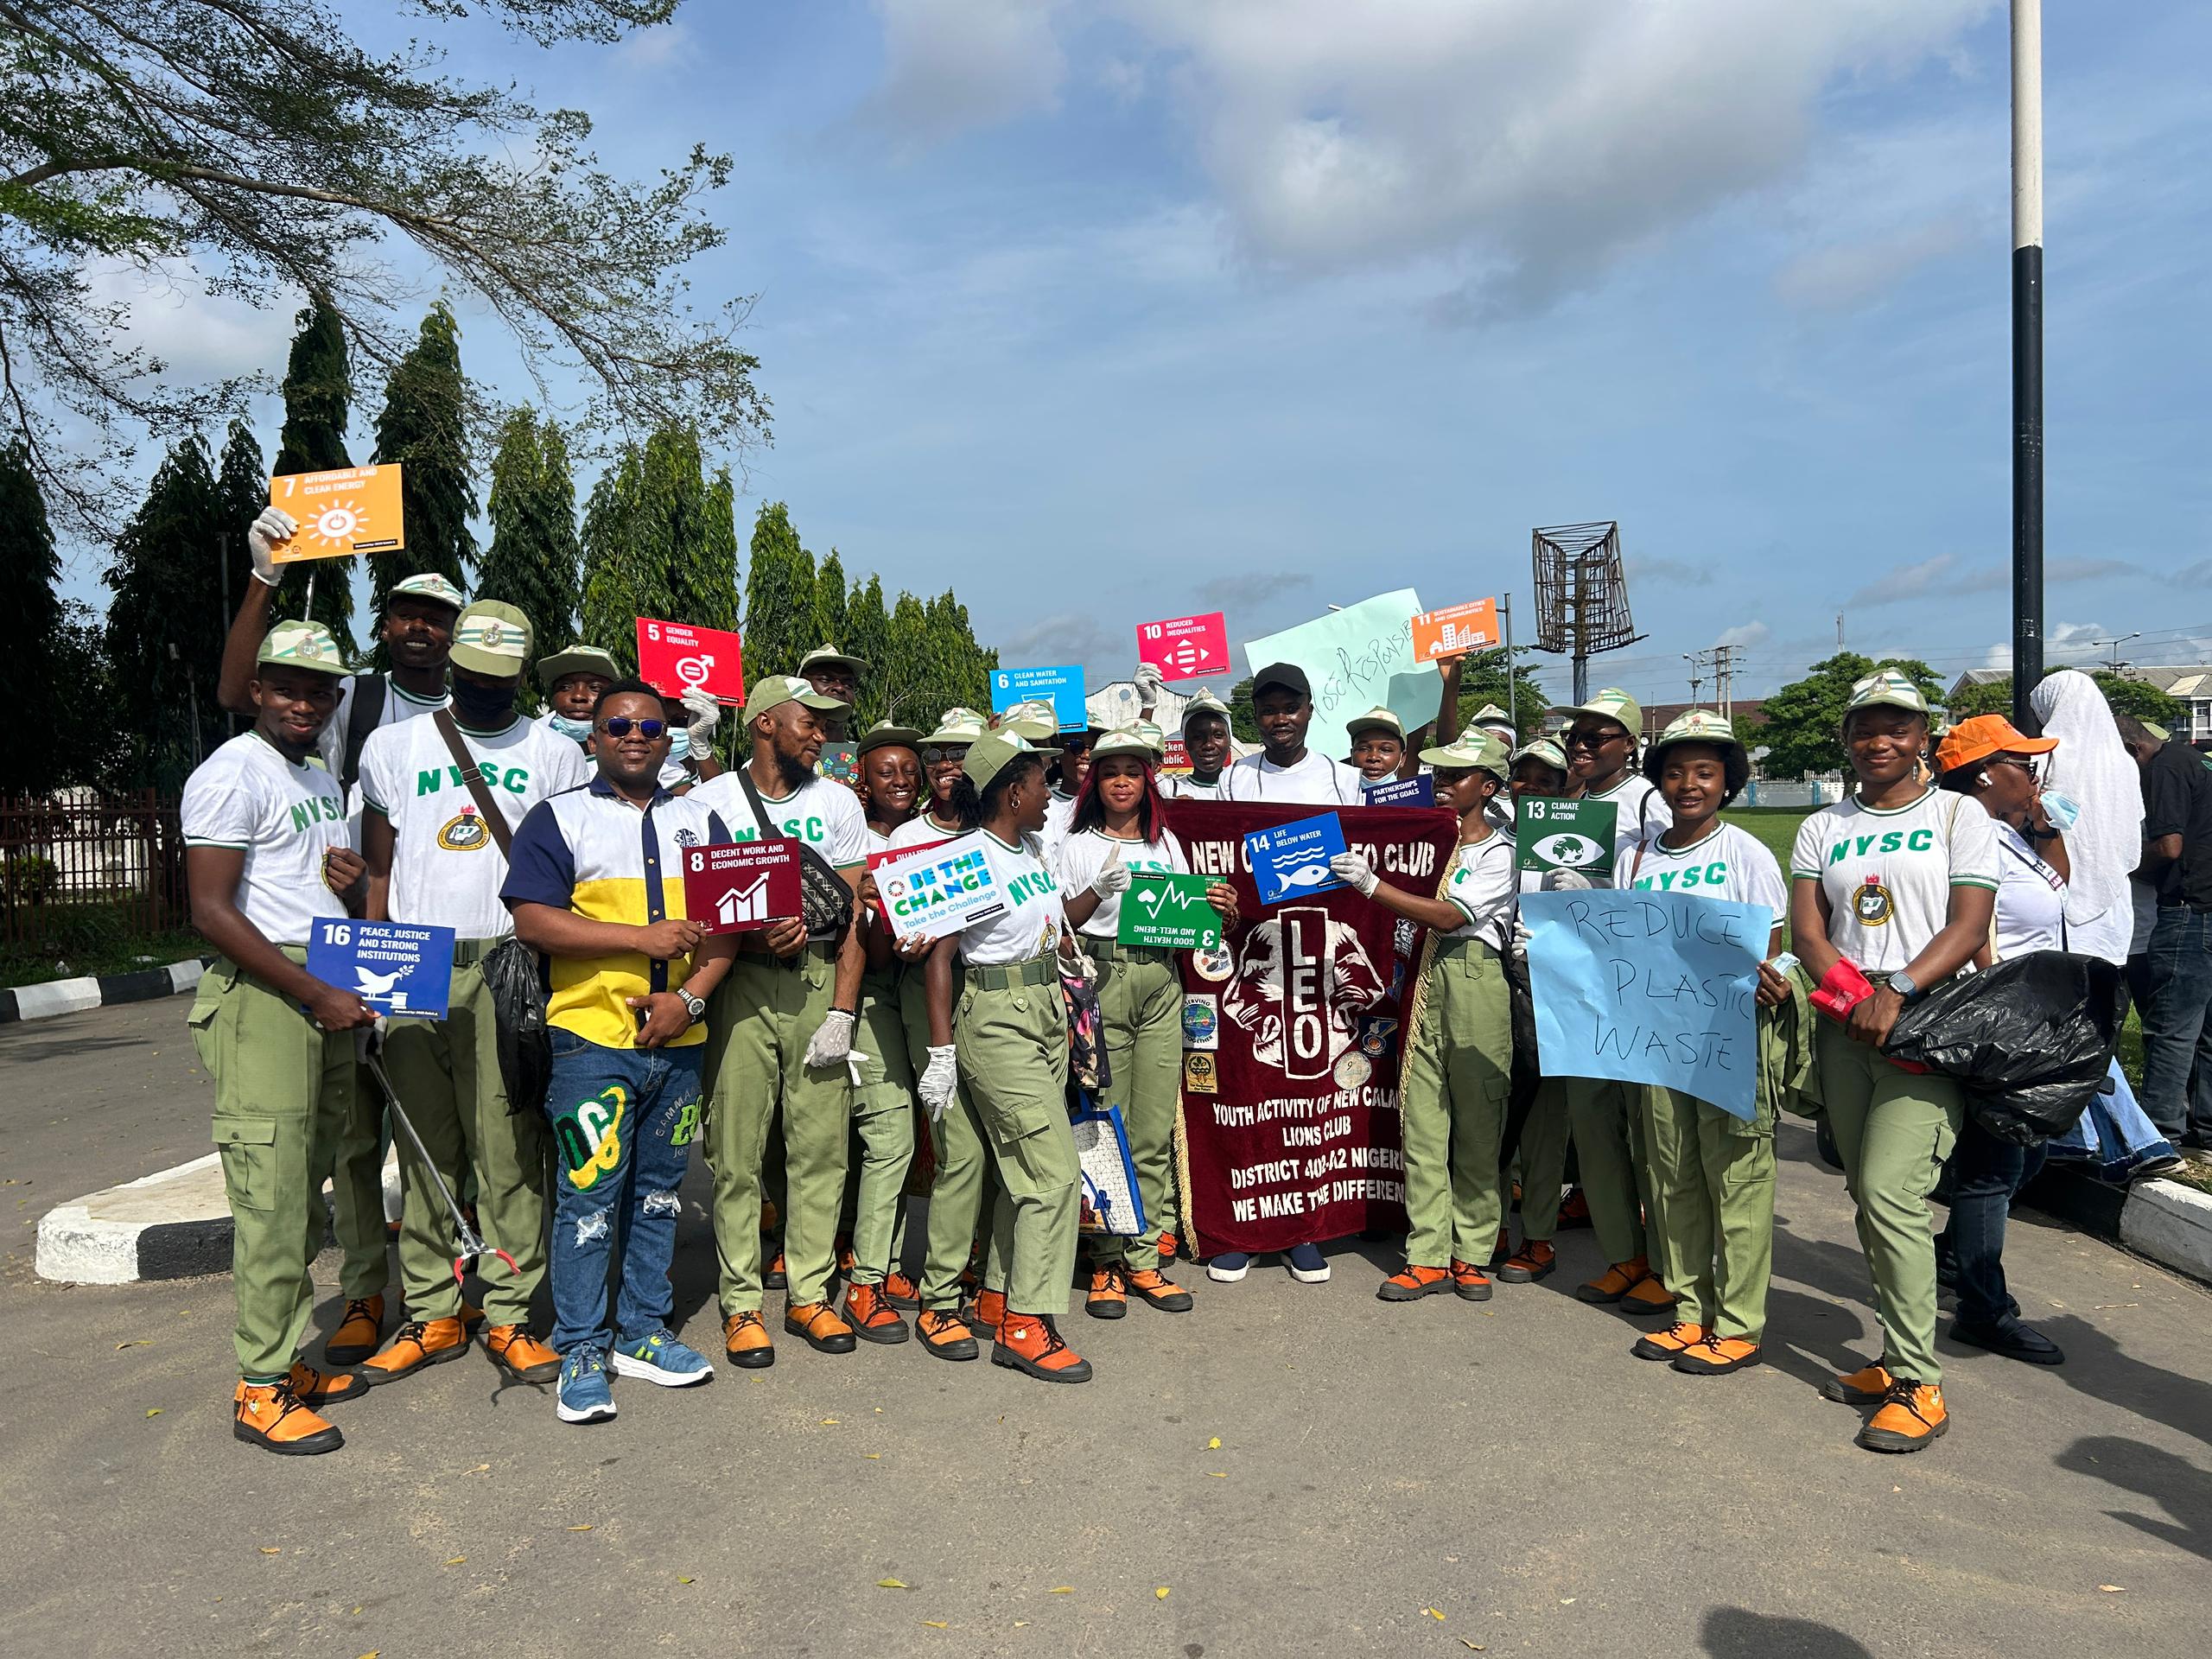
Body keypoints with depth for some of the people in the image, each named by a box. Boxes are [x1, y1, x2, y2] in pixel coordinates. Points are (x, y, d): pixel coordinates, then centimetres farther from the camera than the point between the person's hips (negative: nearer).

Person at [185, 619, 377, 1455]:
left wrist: (349, 879, 7)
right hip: (260, 999, -8)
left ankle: (290, 1358, 22)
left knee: (305, 1193, 12)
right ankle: (260, 1388, 4)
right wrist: (317, 996, -17)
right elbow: (212, 910, -15)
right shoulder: (232, 773, -8)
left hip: (329, 994, 8)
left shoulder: (324, 781, 19)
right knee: (271, 1194, -6)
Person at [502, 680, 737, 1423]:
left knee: (659, 1191, 11)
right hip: (593, 1036, -4)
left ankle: (642, 1333, 23)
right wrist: (641, 936, -15)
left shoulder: (700, 821, 14)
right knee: (589, 1195, -3)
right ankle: (581, 1353, 9)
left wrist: (690, 996, -7)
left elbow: (725, 922, 9)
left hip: (678, 1038, 4)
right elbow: (532, 918, -9)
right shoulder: (558, 818, 2)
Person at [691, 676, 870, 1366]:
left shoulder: (837, 802, 10)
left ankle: (810, 1293, 17)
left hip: (821, 980, 2)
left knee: (821, 1144, 4)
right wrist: (755, 937, -16)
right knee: (736, 1149, 1)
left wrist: (842, 1011, -3)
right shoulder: (709, 802, 3)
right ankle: (741, 1303, 13)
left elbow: (854, 914, 6)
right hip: (740, 982, -2)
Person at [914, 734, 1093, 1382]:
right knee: (1056, 1170, -9)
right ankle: (1026, 1327, 0)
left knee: (1024, 1170, 12)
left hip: (1047, 1012, 8)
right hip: (996, 1019, -8)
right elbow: (938, 957, -15)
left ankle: (1000, 1298, 25)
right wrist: (941, 1051, -17)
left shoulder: (1036, 848, 10)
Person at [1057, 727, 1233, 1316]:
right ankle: (1107, 1262, 4)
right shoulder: (1079, 844, 8)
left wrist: (1222, 912, -3)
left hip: (1160, 982, 3)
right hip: (1101, 980, -3)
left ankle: (1145, 1260, 10)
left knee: (1155, 1128, 2)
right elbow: (1060, 921, 0)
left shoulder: (1167, 843, 18)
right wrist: (1098, 890, -16)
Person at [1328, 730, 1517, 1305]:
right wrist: (1357, 877, -3)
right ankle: (1428, 1257, 7)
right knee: (1422, 1122, 1)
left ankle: (1471, 1256, 14)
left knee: (1477, 1125, 3)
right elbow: (1400, 907, 13)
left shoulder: (1502, 853, 0)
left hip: (1476, 982, -4)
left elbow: (1448, 916, -12)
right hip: (1422, 980, 4)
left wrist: (1371, 885, -16)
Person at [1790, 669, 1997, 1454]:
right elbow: (1807, 928, 6)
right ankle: (1898, 1357, 19)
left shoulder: (1959, 815, 4)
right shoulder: (1823, 828, 15)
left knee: (1890, 1194, -13)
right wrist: (1852, 993, -12)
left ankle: (1918, 1384, -5)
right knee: (1869, 1198, 8)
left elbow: (1968, 927, -6)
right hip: (1846, 1029, 5)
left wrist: (1897, 991, -19)